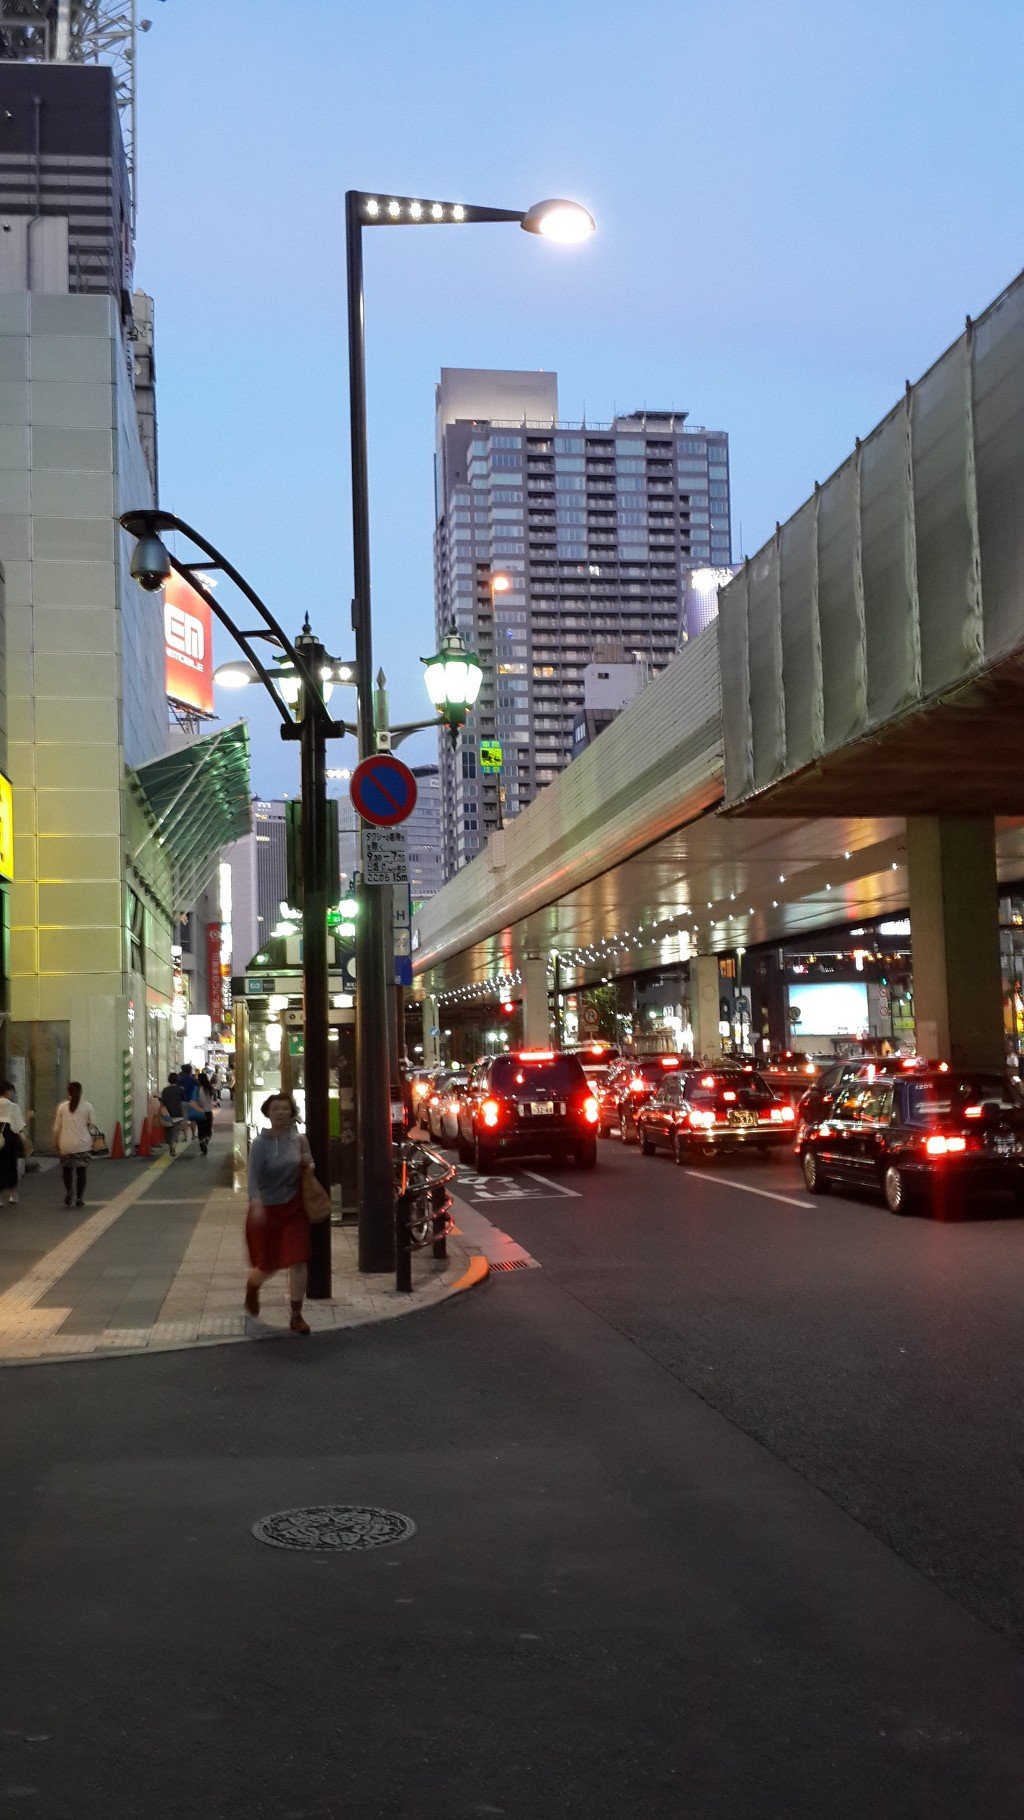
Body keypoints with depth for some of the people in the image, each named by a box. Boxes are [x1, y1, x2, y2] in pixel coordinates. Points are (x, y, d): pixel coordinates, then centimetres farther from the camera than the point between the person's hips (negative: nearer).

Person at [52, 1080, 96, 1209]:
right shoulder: (87, 1106, -3)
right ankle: (79, 1198, 9)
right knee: (81, 1171, 9)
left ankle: (68, 1193, -5)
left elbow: (57, 1127, 3)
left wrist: (56, 1142, 14)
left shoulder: (62, 1106, -1)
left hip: (66, 1144, 0)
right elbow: (92, 1123, 0)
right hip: (83, 1144, 0)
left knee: (67, 1169, 13)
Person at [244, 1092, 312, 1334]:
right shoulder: (261, 1144, -11)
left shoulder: (299, 1140, 2)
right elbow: (253, 1176, -20)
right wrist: (256, 1204, -37)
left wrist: (308, 1165, -6)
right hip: (267, 1210, -3)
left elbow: (309, 1166, 20)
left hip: (294, 1209, 3)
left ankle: (296, 1316, 4)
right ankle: (252, 1286, 45)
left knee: (298, 1262, -7)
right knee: (268, 1264, 8)